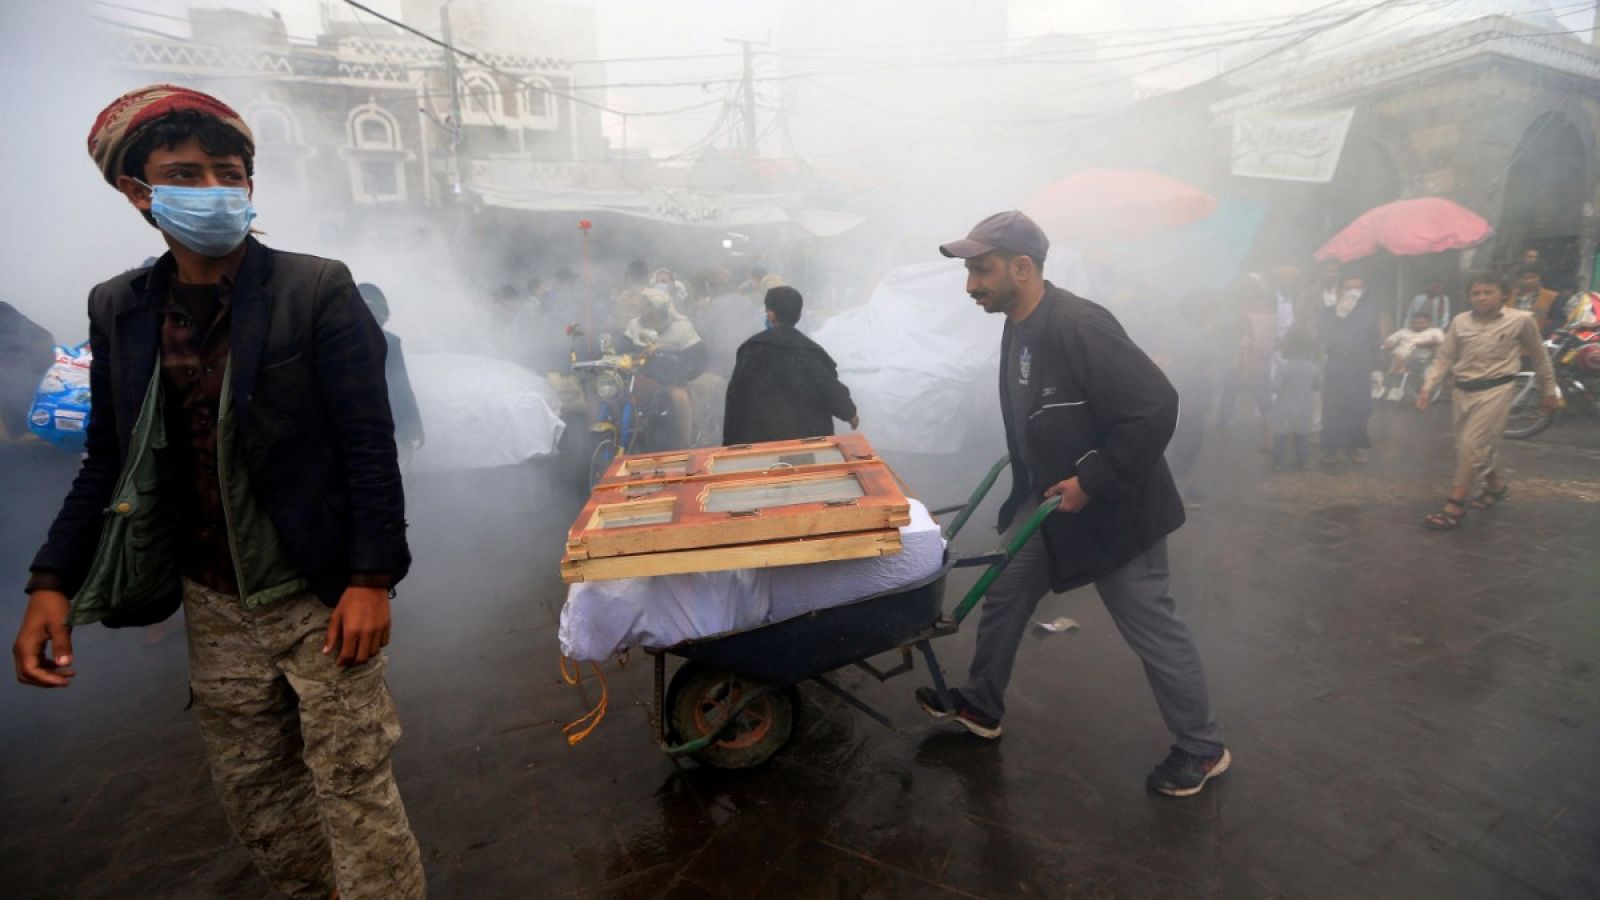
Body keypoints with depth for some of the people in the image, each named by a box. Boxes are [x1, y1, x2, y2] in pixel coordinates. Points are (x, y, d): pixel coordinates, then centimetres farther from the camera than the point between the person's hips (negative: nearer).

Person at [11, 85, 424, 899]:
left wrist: (373, 579, -16)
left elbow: (369, 445, -13)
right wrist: (52, 582, -1)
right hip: (214, 603, 5)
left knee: (355, 790, 3)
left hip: (318, 591, -5)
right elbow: (110, 460, 9)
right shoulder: (118, 310, 4)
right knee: (251, 789, 19)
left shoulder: (319, 291, -10)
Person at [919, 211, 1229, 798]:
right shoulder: (1018, 328, 2)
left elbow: (1155, 407, -30)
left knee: (1151, 627, 6)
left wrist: (1092, 483, -25)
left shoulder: (1078, 326, -27)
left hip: (1111, 508, -9)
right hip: (1048, 498, 9)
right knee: (1004, 596, 16)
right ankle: (980, 706, 36)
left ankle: (1202, 749, 28)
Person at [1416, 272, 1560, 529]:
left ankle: (1454, 507, -7)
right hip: (1461, 390, 4)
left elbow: (1539, 356, 8)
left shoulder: (1521, 320, -4)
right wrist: (1427, 387, -9)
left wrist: (1549, 390, 14)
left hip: (1495, 390, -4)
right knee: (1477, 446, 15)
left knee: (1471, 446, -12)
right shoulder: (1460, 321, 2)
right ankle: (1496, 484, 43)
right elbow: (1444, 358, 3)